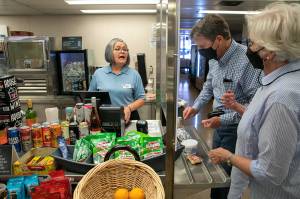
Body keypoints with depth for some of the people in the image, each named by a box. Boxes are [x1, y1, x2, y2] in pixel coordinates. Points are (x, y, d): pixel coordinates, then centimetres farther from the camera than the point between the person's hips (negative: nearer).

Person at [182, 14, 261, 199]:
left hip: (236, 129, -7)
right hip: (219, 126, 7)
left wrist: (224, 119, -24)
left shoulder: (247, 60, -25)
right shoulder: (214, 59, 1)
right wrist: (196, 107, 4)